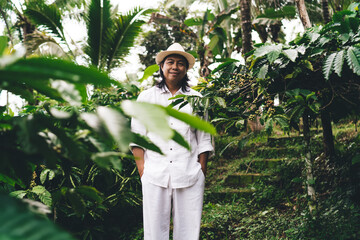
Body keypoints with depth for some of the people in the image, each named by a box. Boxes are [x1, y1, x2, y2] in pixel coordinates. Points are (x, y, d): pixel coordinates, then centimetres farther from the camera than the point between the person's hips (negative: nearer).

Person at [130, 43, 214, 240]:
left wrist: (202, 172, 5)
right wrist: (142, 171, -2)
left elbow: (204, 140, 12)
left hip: (190, 177, 1)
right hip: (154, 176, 0)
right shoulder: (146, 97, 11)